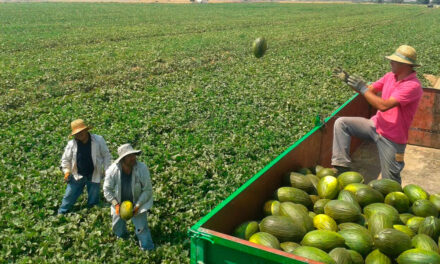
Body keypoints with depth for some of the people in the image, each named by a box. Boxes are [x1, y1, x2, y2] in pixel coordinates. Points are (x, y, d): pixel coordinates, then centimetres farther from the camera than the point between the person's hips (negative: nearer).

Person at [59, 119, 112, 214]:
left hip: (94, 176, -1)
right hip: (77, 175, 1)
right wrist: (66, 171, -3)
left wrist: (106, 169, -6)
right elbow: (65, 159, 6)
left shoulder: (98, 140, -12)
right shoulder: (72, 144, -8)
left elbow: (106, 155, -3)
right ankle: (61, 213, 27)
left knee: (93, 199, 13)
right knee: (69, 195, 9)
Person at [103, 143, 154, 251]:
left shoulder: (142, 168, -25)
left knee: (142, 228, -9)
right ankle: (122, 234, 55)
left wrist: (137, 206, -23)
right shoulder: (112, 170, -22)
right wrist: (116, 204, -19)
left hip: (137, 204, -2)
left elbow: (148, 190, -18)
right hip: (119, 204, 2)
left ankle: (148, 249, 13)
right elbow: (107, 190, -9)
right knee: (118, 230, 20)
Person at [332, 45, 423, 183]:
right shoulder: (390, 76, 2)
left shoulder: (413, 86, -23)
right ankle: (341, 166, -10)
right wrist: (349, 80, -10)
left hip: (392, 138, -7)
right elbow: (370, 90, 5)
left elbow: (384, 106, -30)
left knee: (390, 181, 2)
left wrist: (362, 88, -25)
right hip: (376, 124, 7)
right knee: (341, 123, -9)